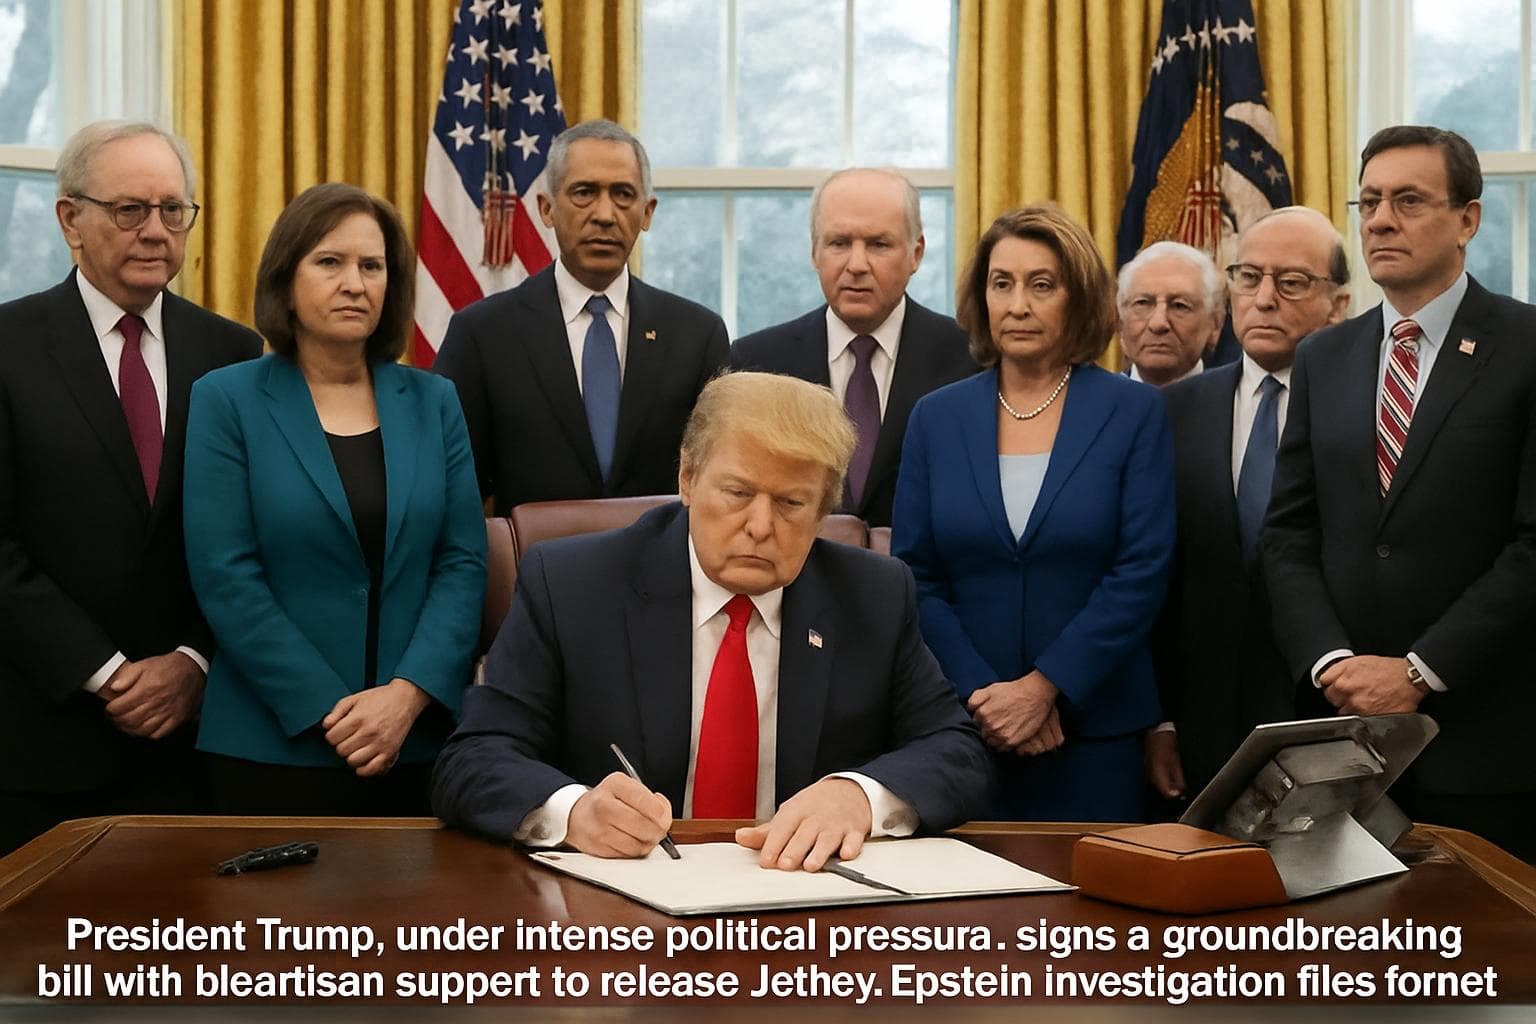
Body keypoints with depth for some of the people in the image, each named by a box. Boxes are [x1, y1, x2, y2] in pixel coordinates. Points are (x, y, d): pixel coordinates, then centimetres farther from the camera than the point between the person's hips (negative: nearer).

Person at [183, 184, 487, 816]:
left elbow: (463, 562, 2)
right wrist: (330, 712, -13)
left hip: (418, 741, 2)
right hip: (272, 745, -2)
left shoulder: (433, 402, 7)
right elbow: (225, 578, -8)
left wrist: (408, 694, -12)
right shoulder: (226, 400, -1)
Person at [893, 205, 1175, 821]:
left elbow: (1141, 573, -7)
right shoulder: (937, 418, 6)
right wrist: (982, 694, -10)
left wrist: (1043, 688, -14)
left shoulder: (1134, 413, 0)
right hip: (963, 727, 2)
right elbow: (914, 576, 2)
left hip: (1093, 728, -1)